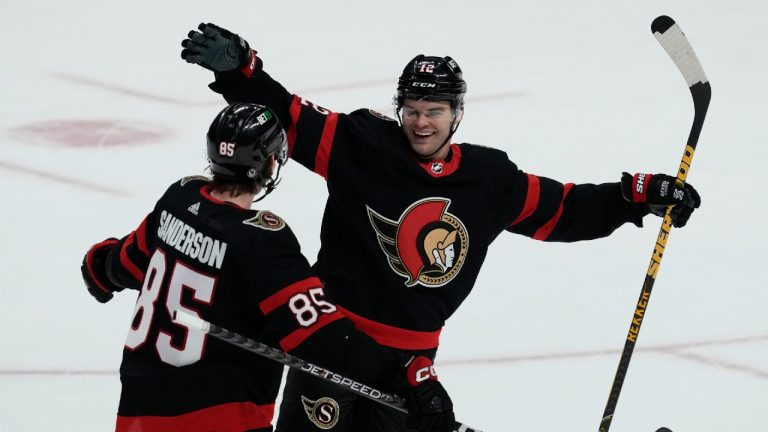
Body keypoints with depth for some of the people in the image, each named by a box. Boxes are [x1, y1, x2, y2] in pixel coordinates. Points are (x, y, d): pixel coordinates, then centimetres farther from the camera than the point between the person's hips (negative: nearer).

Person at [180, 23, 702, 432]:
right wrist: (238, 69, -26)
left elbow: (561, 210, 10)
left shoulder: (489, 179, 1)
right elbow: (286, 119, -11)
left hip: (412, 353, 4)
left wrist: (638, 195, 3)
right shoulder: (362, 143, -10)